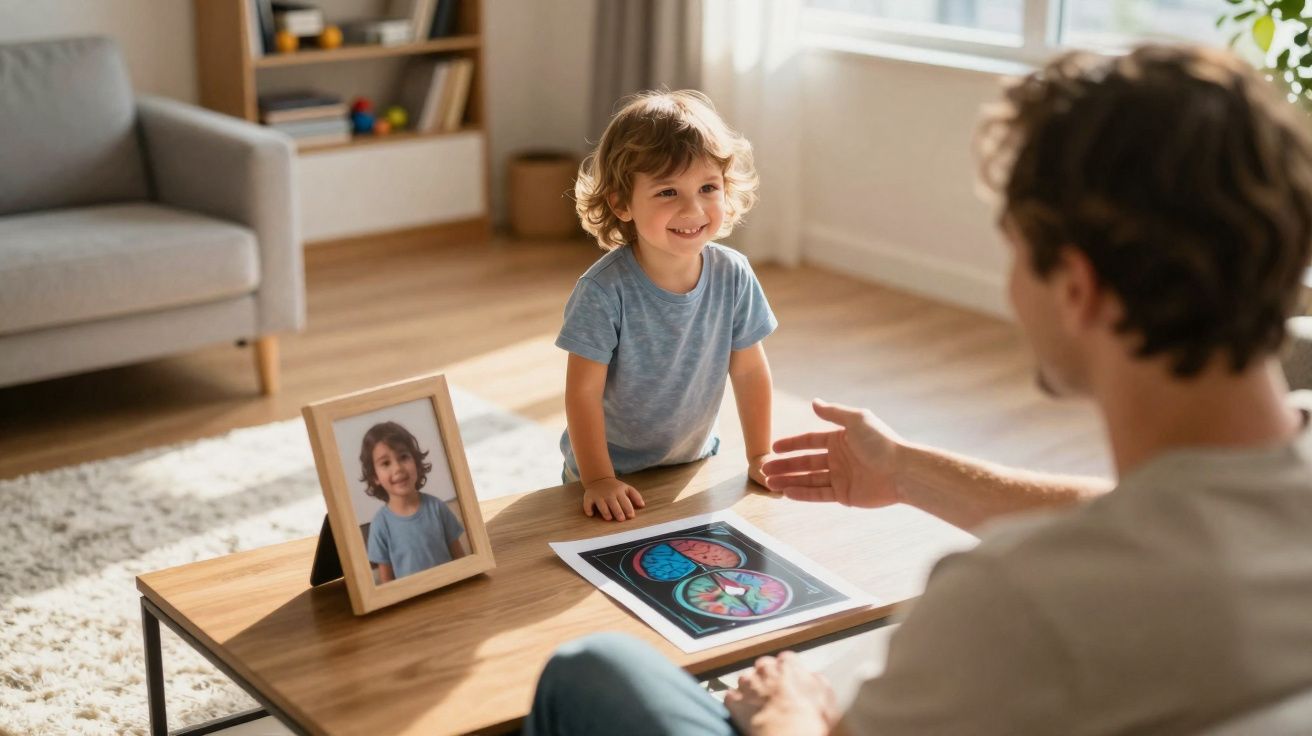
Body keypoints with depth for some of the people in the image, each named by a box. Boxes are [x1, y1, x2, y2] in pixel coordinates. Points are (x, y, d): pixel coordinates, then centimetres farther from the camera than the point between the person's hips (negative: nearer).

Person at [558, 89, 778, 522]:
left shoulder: (733, 276, -14)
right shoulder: (604, 291, -27)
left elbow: (749, 371, -2)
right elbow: (583, 391, -21)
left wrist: (760, 456, 0)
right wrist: (598, 480, -21)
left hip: (693, 464, 4)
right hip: (613, 474, -4)